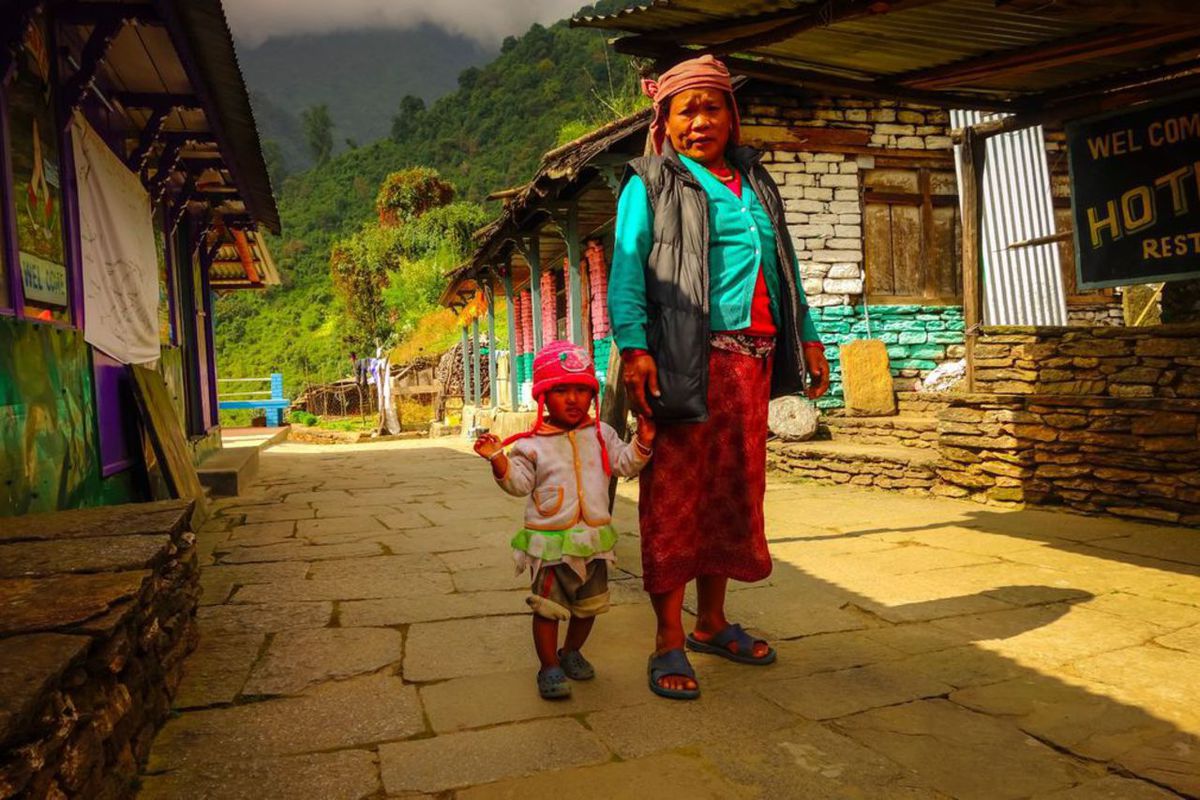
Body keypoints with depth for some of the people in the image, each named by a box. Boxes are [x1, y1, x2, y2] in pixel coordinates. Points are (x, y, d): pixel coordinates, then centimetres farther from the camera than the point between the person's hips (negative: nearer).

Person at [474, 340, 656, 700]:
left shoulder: (601, 434, 4)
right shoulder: (531, 444, -6)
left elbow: (624, 464, 6)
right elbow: (519, 482, -10)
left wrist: (642, 442, -9)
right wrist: (497, 458, -25)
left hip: (593, 540, 4)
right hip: (549, 542, -4)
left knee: (589, 605, 17)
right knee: (548, 607, 3)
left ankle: (571, 652, 39)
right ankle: (549, 667, 18)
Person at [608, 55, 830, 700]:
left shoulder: (756, 183, 22)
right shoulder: (651, 184, 5)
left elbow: (784, 266, 24)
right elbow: (627, 267, -6)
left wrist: (808, 338, 17)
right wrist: (633, 347, -19)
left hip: (752, 360, 6)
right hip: (687, 360, -6)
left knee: (734, 492, 10)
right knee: (675, 496, -5)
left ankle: (711, 623, 24)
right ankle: (669, 643, 3)